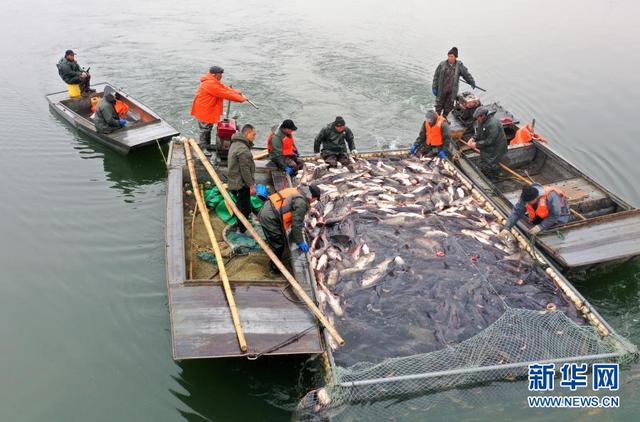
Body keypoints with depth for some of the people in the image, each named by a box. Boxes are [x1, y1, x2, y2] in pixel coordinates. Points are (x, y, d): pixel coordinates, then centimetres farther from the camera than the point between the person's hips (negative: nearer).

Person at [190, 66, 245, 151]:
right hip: (204, 111, -11)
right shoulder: (211, 84, -28)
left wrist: (237, 92, -10)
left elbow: (225, 88, 3)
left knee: (208, 129, 21)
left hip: (209, 110, 11)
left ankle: (208, 146, 35)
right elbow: (226, 94, -28)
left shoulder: (213, 81, 6)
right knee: (205, 130, -1)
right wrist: (241, 98, -22)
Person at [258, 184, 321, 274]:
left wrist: (301, 221, 44)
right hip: (270, 219, -10)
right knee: (279, 244, 6)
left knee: (275, 242, 26)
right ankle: (275, 268, 22)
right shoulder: (301, 202, -18)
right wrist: (300, 242, -5)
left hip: (265, 212, 10)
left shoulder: (298, 192, 12)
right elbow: (296, 224, -15)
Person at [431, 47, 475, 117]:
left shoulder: (459, 65, -4)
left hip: (452, 91, 2)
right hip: (441, 89, -2)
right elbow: (436, 76, -2)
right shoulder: (442, 64, -8)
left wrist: (472, 82, 16)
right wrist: (434, 87, -3)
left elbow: (466, 74, 9)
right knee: (439, 105, 7)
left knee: (448, 106, 11)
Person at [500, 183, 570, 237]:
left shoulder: (550, 196, -42)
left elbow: (555, 215, -34)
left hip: (559, 212, -5)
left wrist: (540, 227, -40)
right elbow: (516, 212, -28)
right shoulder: (526, 197, -28)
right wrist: (507, 228, -38)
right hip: (542, 213, 5)